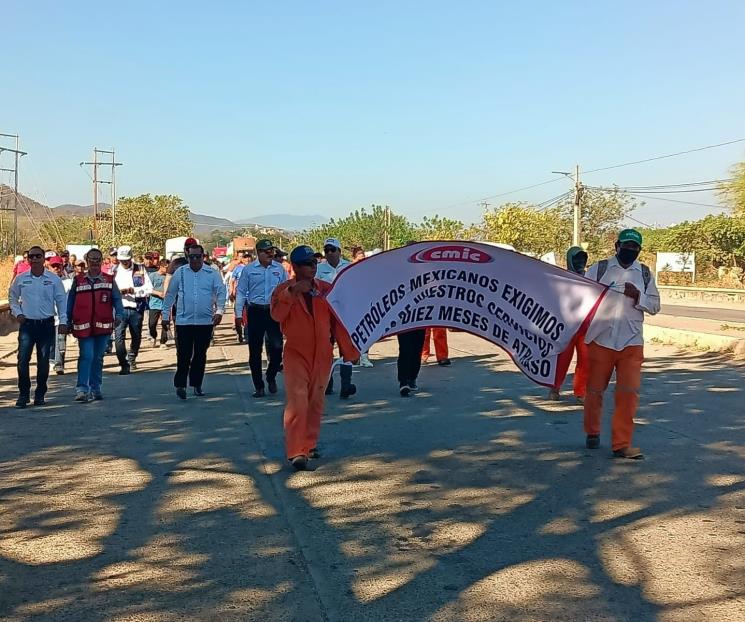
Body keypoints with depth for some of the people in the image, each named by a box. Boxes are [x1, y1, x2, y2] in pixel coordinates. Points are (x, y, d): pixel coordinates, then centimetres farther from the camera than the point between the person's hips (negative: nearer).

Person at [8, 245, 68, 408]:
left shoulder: (54, 279, 0)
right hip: (27, 324, 1)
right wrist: (17, 313, 2)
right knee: (23, 359, -7)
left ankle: (40, 395, 16)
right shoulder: (20, 279, 4)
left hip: (46, 324, 0)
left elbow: (60, 300, 3)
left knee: (43, 361, 5)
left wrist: (63, 321, -3)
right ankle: (23, 394, 4)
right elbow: (12, 297, 16)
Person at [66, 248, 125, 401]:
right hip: (83, 326, -1)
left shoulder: (109, 280, 8)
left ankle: (95, 389, 21)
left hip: (103, 326, 2)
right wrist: (68, 321, 8)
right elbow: (71, 301, 11)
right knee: (86, 356, -12)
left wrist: (119, 314, -13)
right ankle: (82, 389, -12)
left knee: (98, 358, 10)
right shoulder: (78, 280, 8)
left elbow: (117, 299, 3)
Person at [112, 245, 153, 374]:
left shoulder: (140, 270, 5)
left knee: (136, 337, 15)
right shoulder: (114, 271, 6)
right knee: (119, 336, -14)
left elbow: (149, 288, -2)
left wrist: (134, 290, -16)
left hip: (136, 309, 1)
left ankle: (131, 359, 39)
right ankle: (124, 365, -11)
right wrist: (119, 291, -19)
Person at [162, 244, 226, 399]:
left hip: (205, 321, 1)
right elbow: (170, 295, 10)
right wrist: (166, 315, 9)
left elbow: (221, 292, -2)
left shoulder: (212, 274, 2)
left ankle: (196, 385, 20)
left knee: (200, 355, 9)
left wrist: (219, 311, -16)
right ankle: (180, 385, 3)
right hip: (184, 321, -1)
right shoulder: (180, 273, 4)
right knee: (183, 354, -6)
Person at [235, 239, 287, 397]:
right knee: (255, 351, 3)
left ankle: (271, 377, 23)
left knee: (276, 347, -5)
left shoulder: (279, 269, 6)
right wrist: (238, 314, -1)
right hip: (255, 312, 0)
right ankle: (259, 386, 14)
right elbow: (241, 292, 4)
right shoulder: (249, 269, 2)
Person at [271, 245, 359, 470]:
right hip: (296, 354, -3)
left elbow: (338, 321, 6)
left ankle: (310, 444, 26)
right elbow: (277, 315, -20)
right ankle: (296, 452, -13)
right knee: (297, 401, -13)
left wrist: (349, 350, 5)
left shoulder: (327, 289, 3)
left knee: (316, 402, 12)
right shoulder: (284, 290, -2)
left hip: (323, 355, 3)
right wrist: (292, 292, -30)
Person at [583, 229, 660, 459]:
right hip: (600, 340, -1)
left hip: (631, 343, 1)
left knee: (629, 393, -6)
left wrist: (638, 296, -10)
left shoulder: (645, 274, 8)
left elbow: (655, 306, 9)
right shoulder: (599, 269, 0)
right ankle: (592, 433, 31)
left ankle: (621, 444, 0)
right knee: (595, 390, 10)